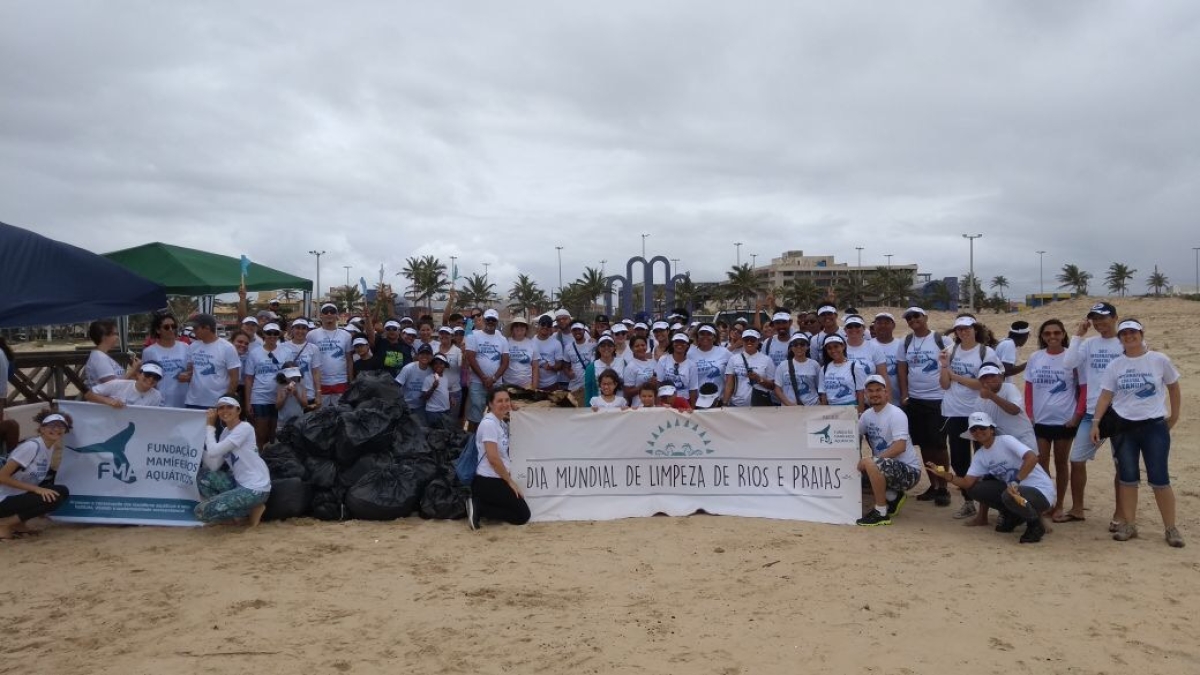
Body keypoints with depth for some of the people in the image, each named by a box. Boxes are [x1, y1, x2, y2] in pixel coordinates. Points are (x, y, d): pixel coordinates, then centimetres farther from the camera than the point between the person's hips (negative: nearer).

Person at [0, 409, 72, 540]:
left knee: (61, 492, -6)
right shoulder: (31, 446, -21)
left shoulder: (50, 447, 4)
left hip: (19, 496, 8)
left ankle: (18, 523, 4)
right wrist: (37, 489, -24)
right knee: (53, 498, -24)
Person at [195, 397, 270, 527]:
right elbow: (213, 466, 1)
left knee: (203, 511, -13)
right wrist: (205, 432, -2)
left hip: (255, 488, -9)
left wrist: (210, 426, -6)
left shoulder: (245, 428, -12)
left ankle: (251, 510, 3)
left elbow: (213, 451, -20)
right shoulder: (225, 432, 13)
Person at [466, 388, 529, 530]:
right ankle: (479, 509, -5)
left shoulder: (502, 423, 11)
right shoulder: (489, 423, -17)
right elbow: (493, 458, -20)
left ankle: (478, 506, 9)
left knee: (520, 512, 15)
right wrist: (510, 481, -13)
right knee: (523, 515, -3)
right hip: (489, 482, -9)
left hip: (498, 480, 9)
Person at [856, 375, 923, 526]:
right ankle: (892, 497, 16)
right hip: (888, 468, 9)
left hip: (909, 470, -8)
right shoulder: (867, 415, 7)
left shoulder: (896, 414, -16)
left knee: (870, 464, -32)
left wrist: (869, 460, -28)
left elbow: (900, 447, -27)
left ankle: (881, 513, -20)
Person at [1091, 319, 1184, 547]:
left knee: (1159, 479, -2)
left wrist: (1174, 415, 8)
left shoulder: (1159, 360, -3)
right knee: (1127, 478, 7)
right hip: (1123, 427, 2)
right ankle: (1128, 524, 15)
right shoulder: (1115, 366, 1)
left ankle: (1171, 528, 9)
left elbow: (1173, 387, 9)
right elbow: (1105, 395, 1)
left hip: (1155, 426, -2)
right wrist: (1096, 422, -8)